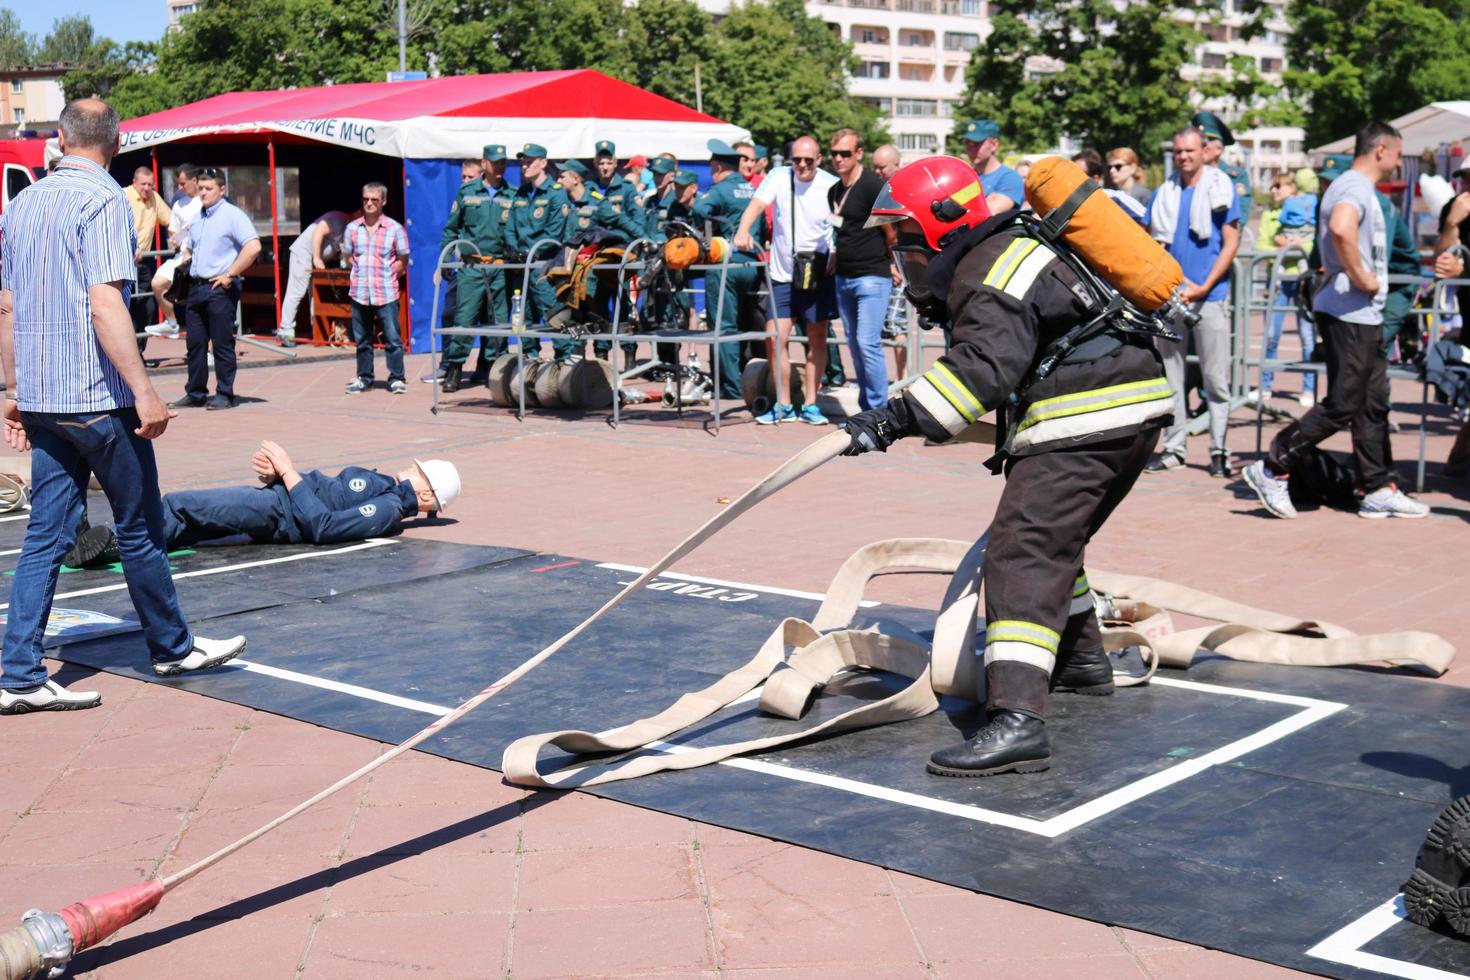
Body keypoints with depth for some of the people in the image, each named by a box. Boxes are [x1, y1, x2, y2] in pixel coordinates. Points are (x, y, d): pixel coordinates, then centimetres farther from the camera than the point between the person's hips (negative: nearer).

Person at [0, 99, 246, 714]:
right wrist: (144, 391, -20)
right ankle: (172, 648, 22)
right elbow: (105, 305, -20)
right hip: (97, 397, -7)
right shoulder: (103, 200, -11)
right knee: (140, 527, 8)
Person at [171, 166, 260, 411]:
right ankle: (195, 393, 17)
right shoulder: (196, 218, 17)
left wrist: (230, 274, -17)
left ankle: (225, 395, 5)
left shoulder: (232, 215, -7)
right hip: (196, 287, 8)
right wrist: (185, 263, 12)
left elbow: (253, 247, -19)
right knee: (195, 343, 9)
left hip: (220, 288, -8)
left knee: (222, 343, -2)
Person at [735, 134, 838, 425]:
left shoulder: (832, 186, -6)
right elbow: (757, 204, -19)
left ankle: (810, 405, 16)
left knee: (817, 339, 5)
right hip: (783, 273, 1)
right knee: (777, 339, -3)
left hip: (818, 273, 0)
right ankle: (784, 406, 9)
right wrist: (743, 230, -37)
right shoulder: (779, 177, -5)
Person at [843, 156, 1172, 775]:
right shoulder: (1001, 254, 21)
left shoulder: (989, 277, -13)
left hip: (1085, 423, -11)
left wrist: (896, 418, -32)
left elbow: (984, 369, -29)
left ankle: (1017, 719, -28)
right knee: (1054, 537, 27)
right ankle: (1081, 658, 44)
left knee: (1023, 553, -17)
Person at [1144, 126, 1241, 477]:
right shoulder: (1163, 194, 11)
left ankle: (1219, 450, 4)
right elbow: (1153, 243, 13)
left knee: (1215, 379, -2)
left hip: (1210, 295, -4)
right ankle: (1173, 447, 15)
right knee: (1170, 375, 8)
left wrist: (1203, 288, -11)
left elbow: (1231, 243, -2)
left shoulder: (1221, 189, 1)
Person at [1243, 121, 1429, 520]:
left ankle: (1379, 491, 15)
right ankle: (1271, 469, -1)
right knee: (1342, 406, -7)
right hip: (1350, 314, -11)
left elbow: (1334, 233, 34)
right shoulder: (1357, 188, -14)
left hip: (1364, 315, 11)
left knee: (1373, 405, 11)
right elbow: (1341, 228, -36)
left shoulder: (1348, 186, 18)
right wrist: (1361, 278, -25)